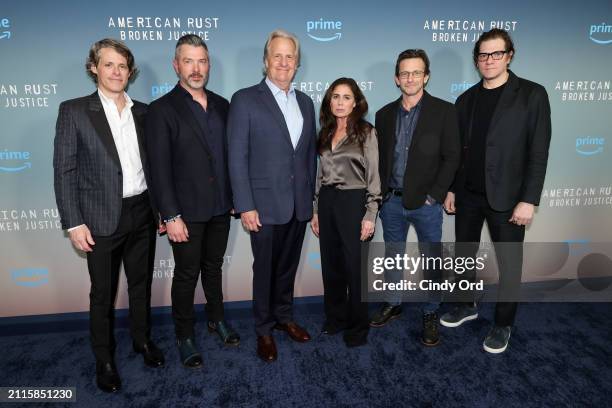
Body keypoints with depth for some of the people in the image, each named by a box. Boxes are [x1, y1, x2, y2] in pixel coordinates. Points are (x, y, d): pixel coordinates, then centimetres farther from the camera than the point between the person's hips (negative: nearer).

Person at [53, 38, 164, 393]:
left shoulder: (143, 111, 6)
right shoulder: (74, 111, -5)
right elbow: (64, 170, -7)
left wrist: (161, 207, 7)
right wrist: (74, 223, -11)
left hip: (143, 213, 3)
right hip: (102, 218, -3)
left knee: (141, 283, 17)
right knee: (103, 293, 11)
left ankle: (143, 339, 39)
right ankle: (104, 359, 30)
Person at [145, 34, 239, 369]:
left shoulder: (222, 105, 6)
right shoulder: (162, 109, -9)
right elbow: (160, 169, -13)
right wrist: (171, 216, -17)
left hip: (220, 208, 5)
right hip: (186, 212, -4)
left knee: (213, 267, 21)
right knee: (187, 275, 9)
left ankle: (217, 319, 41)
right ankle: (185, 336, 29)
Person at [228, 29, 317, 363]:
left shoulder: (305, 102, 11)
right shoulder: (245, 100, -6)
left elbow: (310, 153, 14)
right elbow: (237, 158, -10)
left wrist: (311, 195, 10)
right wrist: (245, 206, -13)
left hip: (299, 204, 5)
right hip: (265, 206, -4)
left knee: (288, 266, 18)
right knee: (265, 270, 10)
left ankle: (284, 316, 39)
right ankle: (264, 329, 29)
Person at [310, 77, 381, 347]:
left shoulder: (366, 132, -5)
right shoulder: (325, 133, 11)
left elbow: (373, 176, -8)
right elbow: (321, 174, 13)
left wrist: (370, 214, -13)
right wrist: (316, 210, 11)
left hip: (353, 202, -5)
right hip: (327, 202, 5)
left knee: (355, 266, 4)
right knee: (331, 264, 13)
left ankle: (358, 325, 22)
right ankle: (335, 317, 31)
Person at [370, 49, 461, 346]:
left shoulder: (443, 111, -4)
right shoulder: (385, 114, 6)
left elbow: (451, 157, -7)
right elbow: (379, 157, 10)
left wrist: (433, 195, -12)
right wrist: (380, 194, 2)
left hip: (426, 202, -3)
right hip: (391, 201, 4)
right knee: (393, 256, 16)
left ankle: (430, 314, 26)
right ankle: (393, 303, 35)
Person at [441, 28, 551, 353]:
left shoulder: (532, 94, -5)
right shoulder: (466, 99, 8)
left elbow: (538, 152, -9)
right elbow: (457, 149, 10)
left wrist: (528, 200, -14)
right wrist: (451, 189, 7)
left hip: (506, 197, -4)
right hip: (467, 195, 4)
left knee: (509, 263, 7)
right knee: (464, 255, 15)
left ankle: (503, 324, 26)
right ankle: (468, 306, 37)